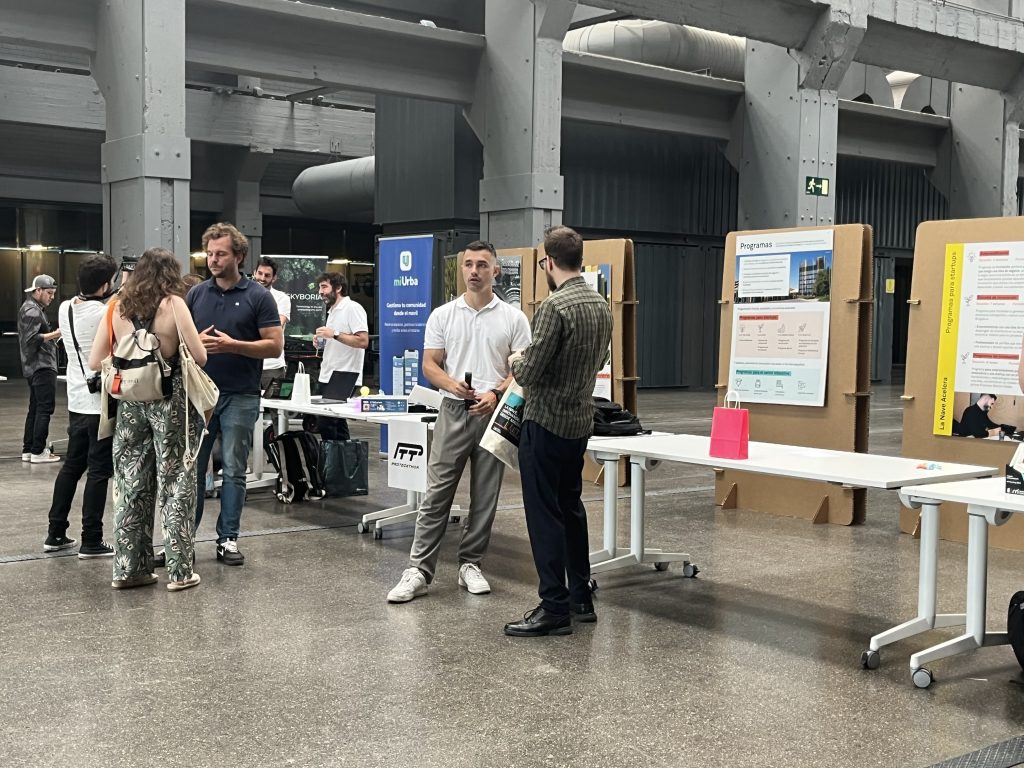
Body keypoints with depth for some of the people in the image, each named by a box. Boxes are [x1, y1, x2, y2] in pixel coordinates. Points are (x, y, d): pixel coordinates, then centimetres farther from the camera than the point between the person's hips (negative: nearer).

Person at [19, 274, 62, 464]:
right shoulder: (32, 311, -12)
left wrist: (53, 335, 10)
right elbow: (31, 339, -21)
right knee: (45, 408, -9)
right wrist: (54, 334, -22)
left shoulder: (30, 308, 19)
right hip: (42, 366, -11)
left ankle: (27, 450, 15)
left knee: (35, 408, 12)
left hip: (33, 367, 11)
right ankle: (38, 451, -9)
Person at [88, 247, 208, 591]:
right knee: (175, 483, 3)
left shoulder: (117, 306, 5)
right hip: (170, 400, -4)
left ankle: (127, 568, 17)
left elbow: (95, 362, 5)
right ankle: (179, 571, 7)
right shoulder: (173, 304, -6)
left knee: (131, 485, 11)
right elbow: (200, 357, -9)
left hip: (130, 401, 4)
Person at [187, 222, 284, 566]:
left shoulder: (258, 297, -3)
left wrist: (231, 345, -19)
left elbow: (275, 345, -8)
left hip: (240, 397, -3)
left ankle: (228, 539, 13)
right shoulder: (196, 294, 8)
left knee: (234, 471, 4)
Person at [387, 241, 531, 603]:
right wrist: (450, 383, -17)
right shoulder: (443, 315, 5)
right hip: (454, 411, 0)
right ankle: (419, 570, 0)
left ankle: (470, 564, 19)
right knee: (437, 493, -2)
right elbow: (430, 365, 3)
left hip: (494, 413, 0)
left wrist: (495, 394, -17)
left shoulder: (513, 318, 2)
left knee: (485, 497, 7)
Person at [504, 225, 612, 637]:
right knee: (570, 507, 18)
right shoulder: (601, 305, 8)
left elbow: (530, 371, -21)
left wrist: (516, 362, 2)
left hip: (546, 422, -8)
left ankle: (554, 608, 2)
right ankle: (581, 598, 25)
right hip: (580, 421, 9)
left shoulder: (555, 306, -20)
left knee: (545, 515, -2)